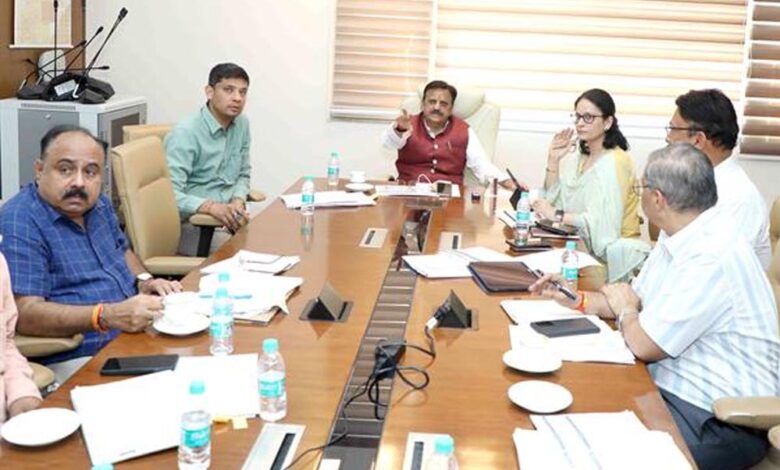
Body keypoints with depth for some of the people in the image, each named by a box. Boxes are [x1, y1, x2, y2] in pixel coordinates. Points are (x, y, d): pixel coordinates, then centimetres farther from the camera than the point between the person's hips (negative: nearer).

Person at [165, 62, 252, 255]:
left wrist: (238, 201, -3)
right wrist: (211, 207, -36)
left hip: (226, 216, 7)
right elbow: (170, 194, -22)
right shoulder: (186, 133, -14)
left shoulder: (242, 124, 8)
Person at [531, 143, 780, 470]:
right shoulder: (676, 239, 6)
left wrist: (624, 311, -1)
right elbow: (636, 300, 20)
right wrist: (575, 299, 9)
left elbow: (644, 345, -21)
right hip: (670, 389, 9)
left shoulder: (712, 256, -24)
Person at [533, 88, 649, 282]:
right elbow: (553, 202, 6)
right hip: (587, 249, 7)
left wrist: (558, 215, -18)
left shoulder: (614, 162, -13)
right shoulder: (578, 158, 12)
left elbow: (604, 224, -21)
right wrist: (553, 160, 0)